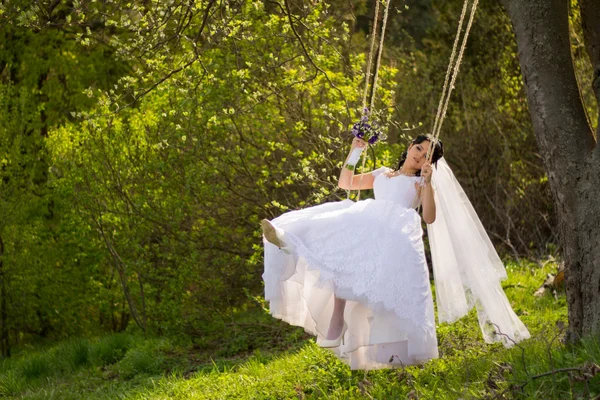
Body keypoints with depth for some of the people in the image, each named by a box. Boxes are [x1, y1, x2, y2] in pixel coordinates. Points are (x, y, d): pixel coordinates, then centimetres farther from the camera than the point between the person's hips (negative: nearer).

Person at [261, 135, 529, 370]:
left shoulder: (422, 182, 21)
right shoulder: (382, 174, 35)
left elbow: (430, 218, 4)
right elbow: (345, 183, 31)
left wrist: (428, 183, -4)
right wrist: (354, 152, 23)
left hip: (396, 230, -6)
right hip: (367, 225, 6)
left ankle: (336, 325, -41)